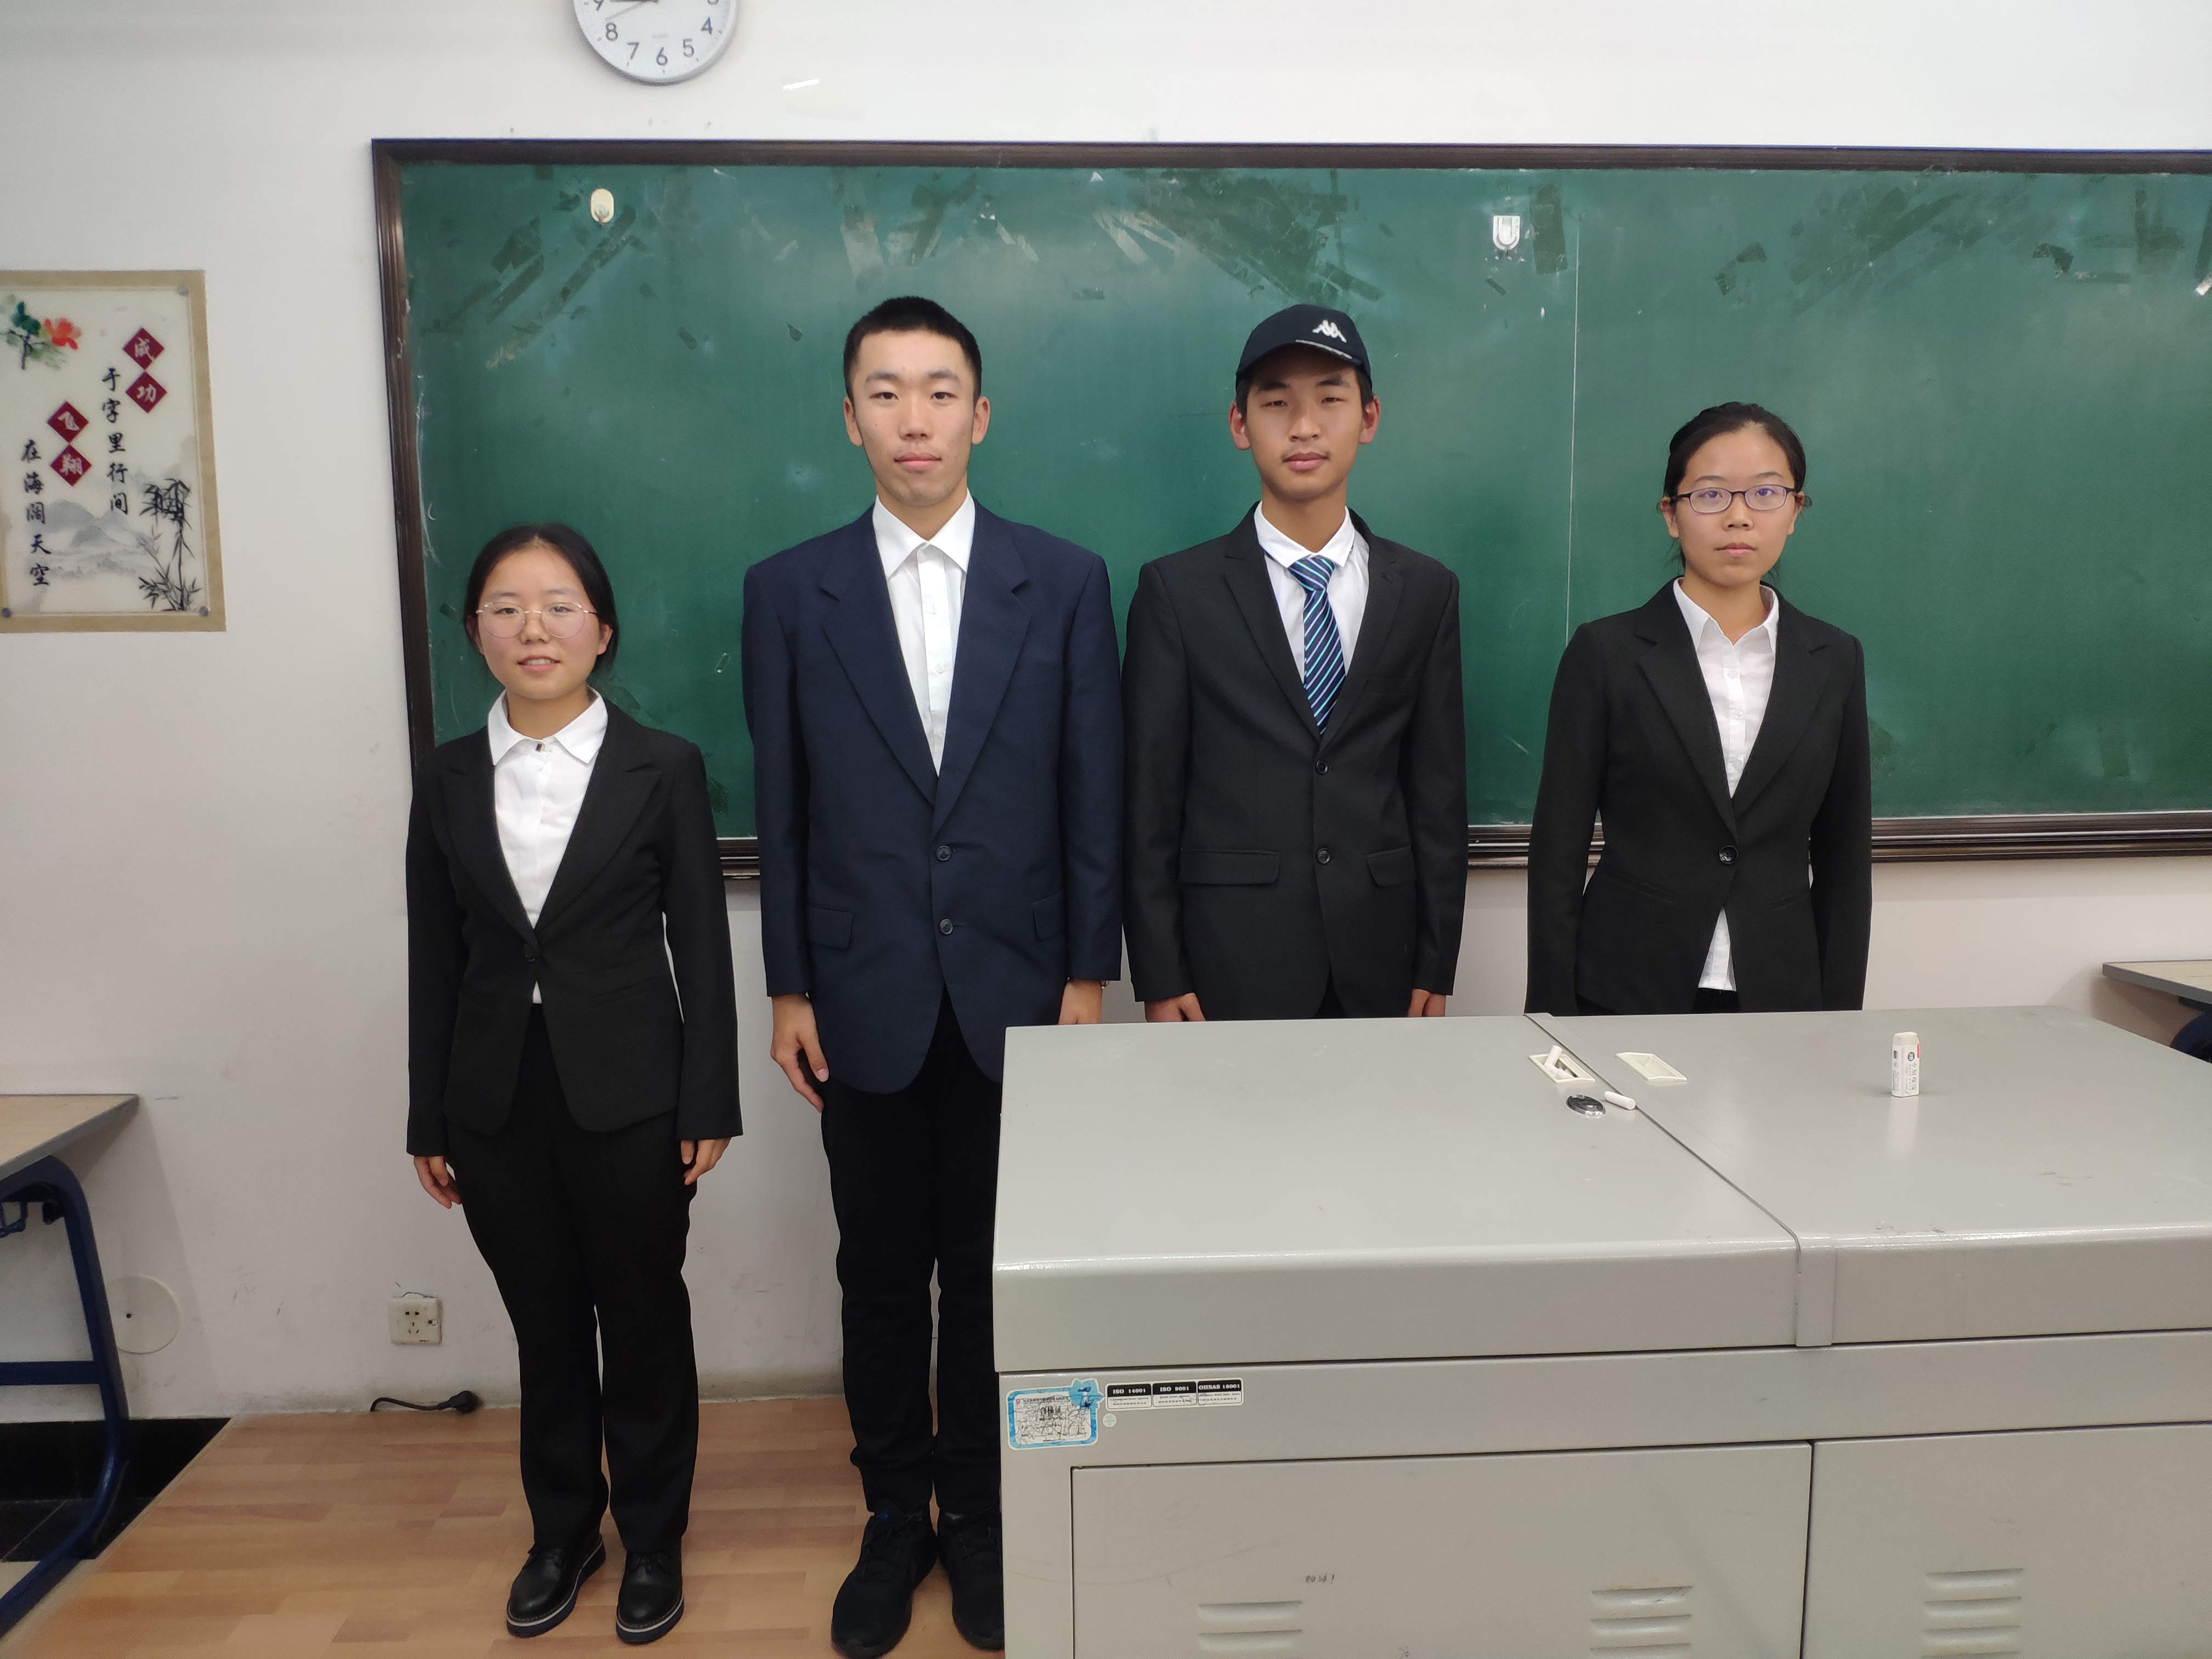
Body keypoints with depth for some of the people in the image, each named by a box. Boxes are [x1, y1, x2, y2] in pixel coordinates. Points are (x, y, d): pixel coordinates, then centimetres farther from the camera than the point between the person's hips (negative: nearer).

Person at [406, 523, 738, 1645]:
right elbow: (434, 958, 6)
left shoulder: (663, 769, -5)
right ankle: (562, 1529, 37)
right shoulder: (447, 779, 4)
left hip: (628, 1098, -2)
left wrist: (708, 1106, -6)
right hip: (496, 1101, 3)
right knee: (545, 1325, 16)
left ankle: (652, 1539, 30)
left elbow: (701, 947, -4)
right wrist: (429, 1121, 7)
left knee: (643, 1320, 10)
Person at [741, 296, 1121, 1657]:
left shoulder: (1066, 582, -1)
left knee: (995, 1274, 12)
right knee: (882, 1277, 13)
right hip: (866, 999, 1)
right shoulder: (790, 590, 1)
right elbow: (782, 808, 2)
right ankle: (897, 1520, 33)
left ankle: (979, 1517, 33)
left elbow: (1095, 799, -1)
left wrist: (1089, 976, -2)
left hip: (1015, 994, 0)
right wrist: (789, 989, 1)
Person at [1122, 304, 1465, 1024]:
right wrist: (1159, 977, -4)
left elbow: (1439, 789, 7)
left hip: (1379, 967, 3)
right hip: (1230, 966, -2)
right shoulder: (1176, 590, -1)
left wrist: (1436, 966, 5)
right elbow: (1149, 795, -2)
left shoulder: (1426, 591, 6)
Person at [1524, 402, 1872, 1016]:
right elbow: (1558, 852, -5)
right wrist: (1552, 1015, -8)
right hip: (1627, 992, -2)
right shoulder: (1606, 651, -5)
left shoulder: (1834, 661, 4)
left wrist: (1839, 1024, 3)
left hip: (1781, 993, 3)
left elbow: (1844, 861, 7)